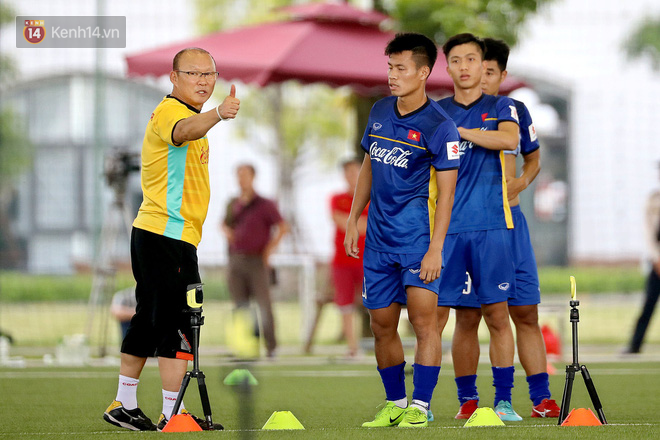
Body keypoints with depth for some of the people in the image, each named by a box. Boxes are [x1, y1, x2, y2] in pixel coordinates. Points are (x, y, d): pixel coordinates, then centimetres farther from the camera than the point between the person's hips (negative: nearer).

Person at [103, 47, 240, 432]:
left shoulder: (190, 114, 20)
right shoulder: (169, 111, -14)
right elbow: (184, 131, -40)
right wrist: (218, 114, -59)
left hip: (152, 234, 11)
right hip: (168, 237, -11)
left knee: (150, 320, 15)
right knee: (180, 324, -10)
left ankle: (125, 405, 23)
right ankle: (172, 417, -9)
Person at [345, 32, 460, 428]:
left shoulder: (440, 127, -11)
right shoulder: (379, 112, 9)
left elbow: (446, 192, -12)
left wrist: (435, 249, -19)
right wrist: (354, 219, 18)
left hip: (417, 237, -6)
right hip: (379, 239, 6)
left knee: (423, 318, -11)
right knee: (382, 325, 8)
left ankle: (420, 406, -7)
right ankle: (395, 403, 19)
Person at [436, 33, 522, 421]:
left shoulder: (500, 108, 8)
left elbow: (509, 140, -14)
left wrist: (456, 131, -14)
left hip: (491, 225, -1)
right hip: (448, 227, 1)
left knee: (497, 314, -2)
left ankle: (504, 401, 3)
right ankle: (466, 400, 2)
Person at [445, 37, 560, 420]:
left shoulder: (515, 111, 9)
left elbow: (533, 158, 23)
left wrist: (521, 182, 3)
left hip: (509, 219, 3)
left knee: (526, 314, 1)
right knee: (469, 316, -2)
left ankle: (542, 398, 4)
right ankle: (468, 400, 8)